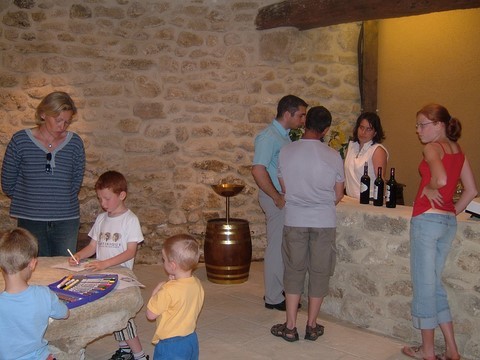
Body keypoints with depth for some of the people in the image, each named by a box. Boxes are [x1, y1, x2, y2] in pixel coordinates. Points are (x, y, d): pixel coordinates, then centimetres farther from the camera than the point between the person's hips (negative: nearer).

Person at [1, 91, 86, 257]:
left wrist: (61, 202, 4)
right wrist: (30, 200, 6)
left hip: (66, 220, 1)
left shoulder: (75, 143, 1)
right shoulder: (20, 141, -2)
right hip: (30, 221, -1)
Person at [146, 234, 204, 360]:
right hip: (192, 340, 7)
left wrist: (155, 292, -4)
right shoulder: (197, 284, -5)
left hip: (171, 344, -7)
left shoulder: (169, 290, -26)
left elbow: (151, 314, -16)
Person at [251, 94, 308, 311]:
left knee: (281, 247, 17)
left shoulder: (285, 135, 12)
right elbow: (258, 171, -27)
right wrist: (278, 197, -20)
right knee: (277, 248, -1)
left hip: (285, 197, 9)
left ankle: (278, 290, 29)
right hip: (276, 198, -9)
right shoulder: (269, 136, -18)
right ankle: (274, 298, 11)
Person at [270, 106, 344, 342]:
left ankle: (290, 327, 13)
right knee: (319, 272, 10)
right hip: (324, 221, 0)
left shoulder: (286, 151, -4)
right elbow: (338, 196, 1)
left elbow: (284, 189, 5)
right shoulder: (333, 156, -7)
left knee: (294, 271, 10)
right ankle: (312, 326, 20)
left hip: (295, 219, 1)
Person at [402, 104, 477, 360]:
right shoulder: (458, 151, 13)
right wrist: (453, 212, 16)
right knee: (434, 283, 17)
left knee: (424, 284, 4)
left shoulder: (432, 148, -10)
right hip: (449, 222, 8)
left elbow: (441, 179, -29)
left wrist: (428, 189, -10)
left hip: (427, 219, -8)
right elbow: (471, 190, 13)